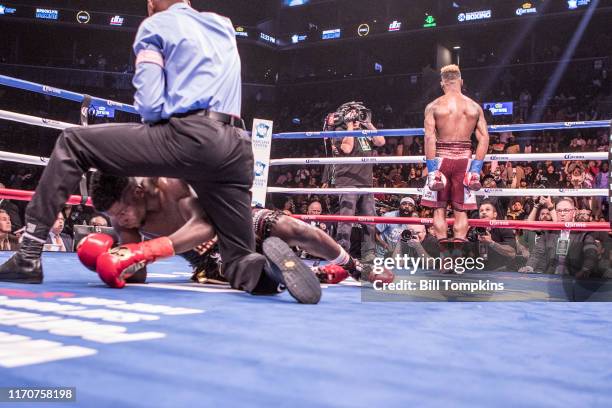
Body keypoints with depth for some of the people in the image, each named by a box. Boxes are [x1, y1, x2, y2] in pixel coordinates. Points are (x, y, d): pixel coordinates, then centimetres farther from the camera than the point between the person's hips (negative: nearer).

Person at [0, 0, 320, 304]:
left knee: (72, 143, 14)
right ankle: (271, 266, -22)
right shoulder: (224, 26, 30)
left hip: (189, 137, -5)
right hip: (237, 148, 5)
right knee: (242, 263, 15)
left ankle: (29, 258, 8)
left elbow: (149, 105, 2)